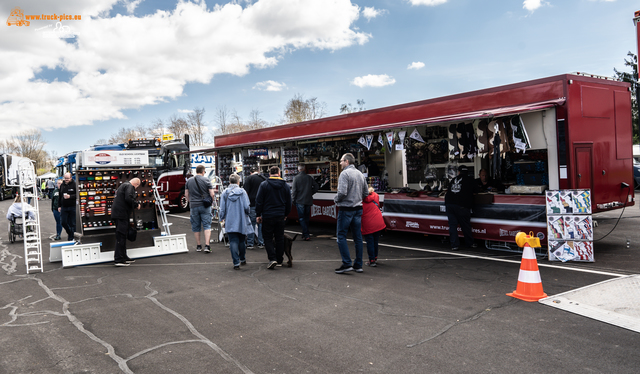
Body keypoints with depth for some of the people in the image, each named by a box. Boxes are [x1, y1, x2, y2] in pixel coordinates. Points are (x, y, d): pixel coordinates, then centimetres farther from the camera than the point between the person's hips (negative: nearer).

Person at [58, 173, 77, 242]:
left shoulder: (74, 184, -6)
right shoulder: (62, 185, 12)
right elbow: (60, 196, 19)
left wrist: (70, 196, -22)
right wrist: (59, 206, 17)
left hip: (72, 207, -5)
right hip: (64, 207, 5)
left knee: (72, 223, 1)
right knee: (63, 222, 3)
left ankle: (71, 238, 12)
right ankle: (69, 233, 29)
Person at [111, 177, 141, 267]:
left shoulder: (123, 185, 21)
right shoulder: (129, 186, -10)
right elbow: (128, 199, -24)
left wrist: (135, 195, 24)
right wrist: (136, 204, -11)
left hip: (118, 214, 10)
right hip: (121, 215, -10)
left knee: (122, 236, 17)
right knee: (121, 236, -9)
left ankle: (123, 257, 27)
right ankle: (119, 260, -8)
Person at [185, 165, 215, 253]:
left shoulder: (189, 181, 5)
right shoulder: (206, 180, -5)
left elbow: (186, 194, 10)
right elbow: (212, 194, -7)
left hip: (194, 206, 3)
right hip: (205, 206, -2)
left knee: (196, 227, 12)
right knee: (207, 226, 0)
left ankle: (198, 246, 18)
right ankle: (207, 246, -10)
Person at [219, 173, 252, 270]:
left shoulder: (225, 193, -1)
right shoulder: (242, 192, -6)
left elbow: (222, 209, 1)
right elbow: (247, 207, -8)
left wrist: (222, 219, 15)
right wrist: (247, 213, 13)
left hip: (230, 222, 0)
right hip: (241, 222, 0)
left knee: (233, 242, 1)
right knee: (241, 241, 16)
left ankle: (236, 263, -3)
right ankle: (242, 259, 30)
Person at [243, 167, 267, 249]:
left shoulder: (249, 178, -4)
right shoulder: (264, 179, 10)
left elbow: (246, 192, -9)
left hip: (252, 204, -4)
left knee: (251, 224, 1)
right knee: (261, 224, 9)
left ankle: (250, 244, 4)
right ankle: (261, 243, 13)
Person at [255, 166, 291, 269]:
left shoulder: (264, 185, -6)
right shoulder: (285, 185, 4)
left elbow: (259, 201, -6)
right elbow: (289, 203, 11)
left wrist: (258, 215, 2)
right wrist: (285, 214, 23)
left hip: (267, 216, -3)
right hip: (280, 216, 3)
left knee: (267, 238, 4)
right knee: (280, 238, 11)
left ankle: (272, 258, -10)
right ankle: (279, 260, 16)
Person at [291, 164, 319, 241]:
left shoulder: (296, 178, -8)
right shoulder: (309, 177, 1)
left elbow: (294, 190, -9)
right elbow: (316, 187, 5)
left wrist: (293, 200, 2)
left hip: (300, 201, -4)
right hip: (308, 201, 4)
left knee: (301, 218, 0)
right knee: (306, 218, 15)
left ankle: (306, 235, -8)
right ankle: (305, 234, 23)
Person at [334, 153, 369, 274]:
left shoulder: (345, 174, -12)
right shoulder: (360, 174, 12)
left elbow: (342, 192, -21)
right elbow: (366, 193, 15)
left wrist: (336, 199, -3)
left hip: (346, 209, -7)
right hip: (358, 209, 7)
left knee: (341, 236, 0)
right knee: (358, 237, 9)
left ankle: (347, 264, -5)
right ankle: (358, 265, 14)